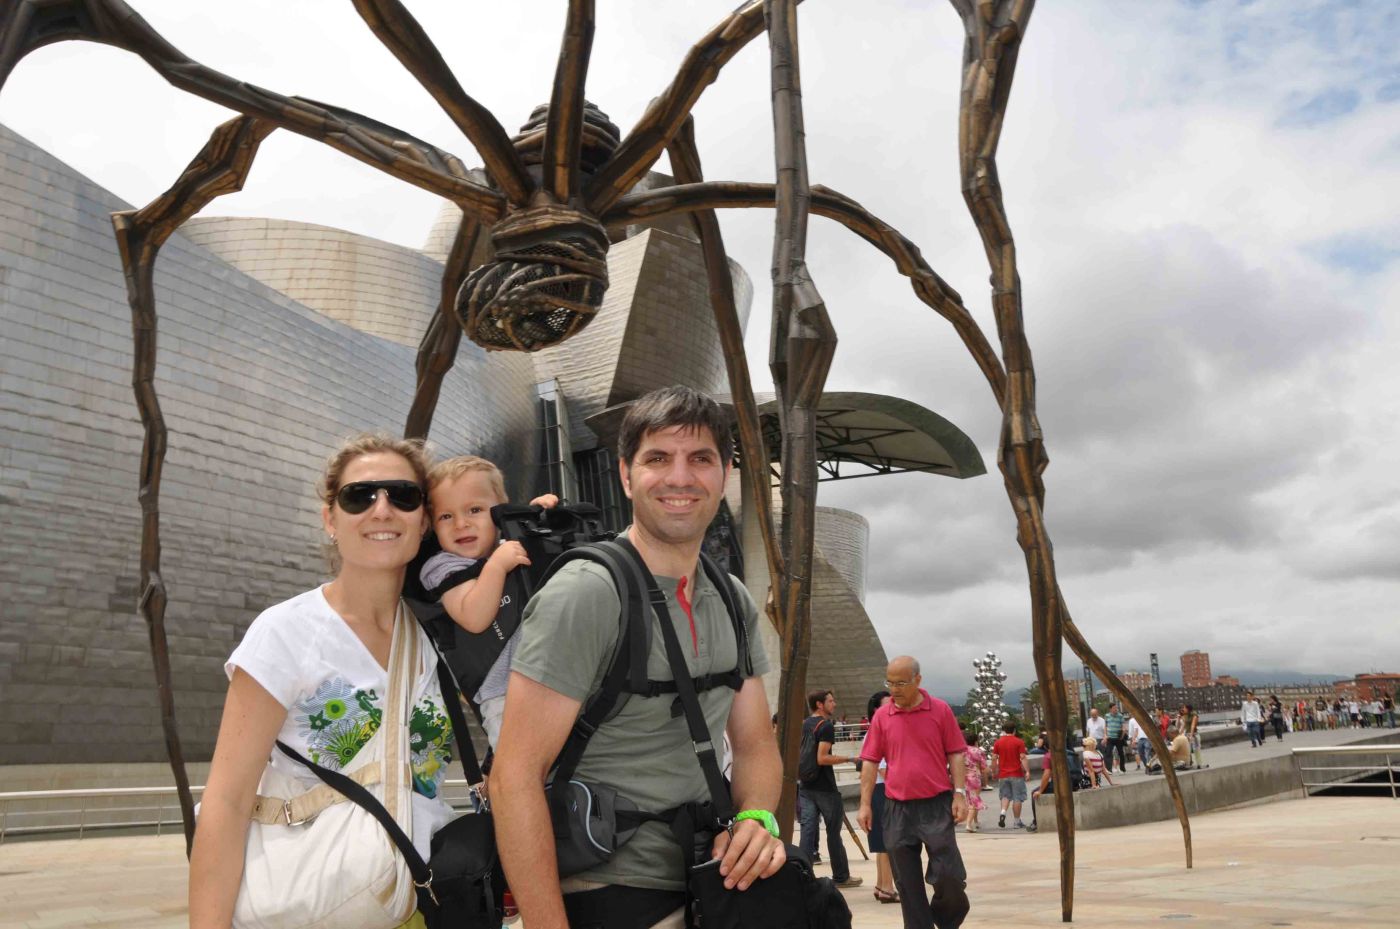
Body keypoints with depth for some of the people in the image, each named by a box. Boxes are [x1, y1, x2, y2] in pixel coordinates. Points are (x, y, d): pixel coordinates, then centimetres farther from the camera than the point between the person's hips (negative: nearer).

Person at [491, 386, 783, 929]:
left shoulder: (734, 603, 3)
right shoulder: (584, 593, -19)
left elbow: (755, 745, 9)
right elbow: (515, 776, -22)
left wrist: (757, 816, -12)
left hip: (705, 884, 7)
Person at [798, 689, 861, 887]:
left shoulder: (803, 725, 12)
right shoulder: (826, 726, -13)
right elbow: (822, 758, -22)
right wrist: (848, 759, -15)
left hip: (805, 787, 7)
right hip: (825, 788, -7)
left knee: (807, 830, 2)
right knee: (833, 832, 6)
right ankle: (841, 877, 17)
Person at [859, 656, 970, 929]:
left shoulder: (940, 710, -1)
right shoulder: (881, 716, 2)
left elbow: (955, 754, 3)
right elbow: (870, 762, 5)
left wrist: (959, 794, -5)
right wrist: (865, 804, 1)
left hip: (936, 804, -2)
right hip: (897, 808, 2)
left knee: (948, 875, -1)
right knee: (907, 881, 6)